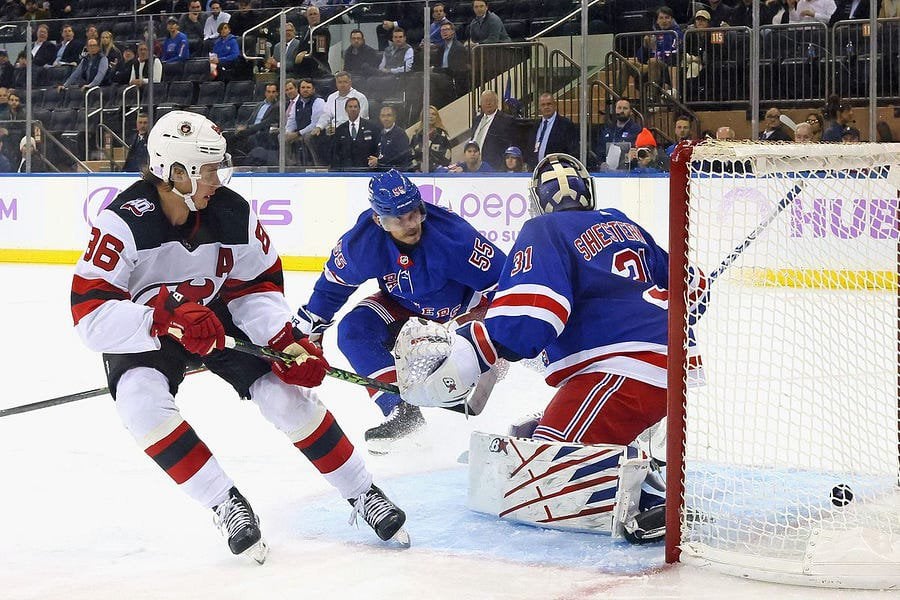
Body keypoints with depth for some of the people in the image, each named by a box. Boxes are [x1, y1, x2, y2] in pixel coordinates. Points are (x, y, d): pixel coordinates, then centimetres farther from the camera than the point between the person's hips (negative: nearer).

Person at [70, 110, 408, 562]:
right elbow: (90, 314, -34)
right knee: (142, 400, -32)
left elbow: (258, 286, -3)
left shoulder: (233, 212, -16)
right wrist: (169, 318, -46)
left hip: (218, 318, 3)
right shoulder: (124, 220, -29)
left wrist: (285, 340, -21)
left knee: (285, 391, -12)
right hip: (142, 332, -3)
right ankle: (225, 503, -17)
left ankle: (362, 494, 6)